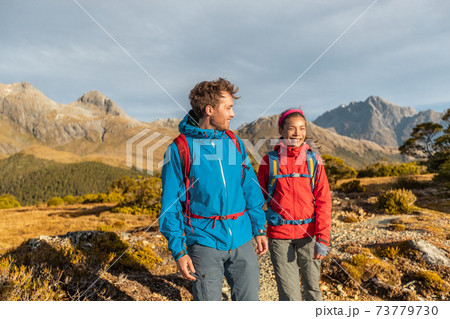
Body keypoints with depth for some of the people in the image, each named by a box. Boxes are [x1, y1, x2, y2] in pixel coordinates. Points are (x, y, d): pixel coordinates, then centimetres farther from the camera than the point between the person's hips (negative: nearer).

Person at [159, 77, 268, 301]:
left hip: (241, 239, 4)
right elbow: (170, 205, -6)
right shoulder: (179, 149, -8)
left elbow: (250, 188, 10)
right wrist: (178, 250, -9)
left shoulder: (234, 142, 5)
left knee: (249, 300, 13)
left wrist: (259, 228, 9)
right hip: (205, 242, -4)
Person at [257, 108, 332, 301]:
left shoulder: (314, 160, 1)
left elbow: (323, 201, -1)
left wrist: (322, 239, -7)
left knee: (312, 286, 15)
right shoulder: (270, 161, -2)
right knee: (289, 294, 5)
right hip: (279, 235, -1)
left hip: (308, 234, 1)